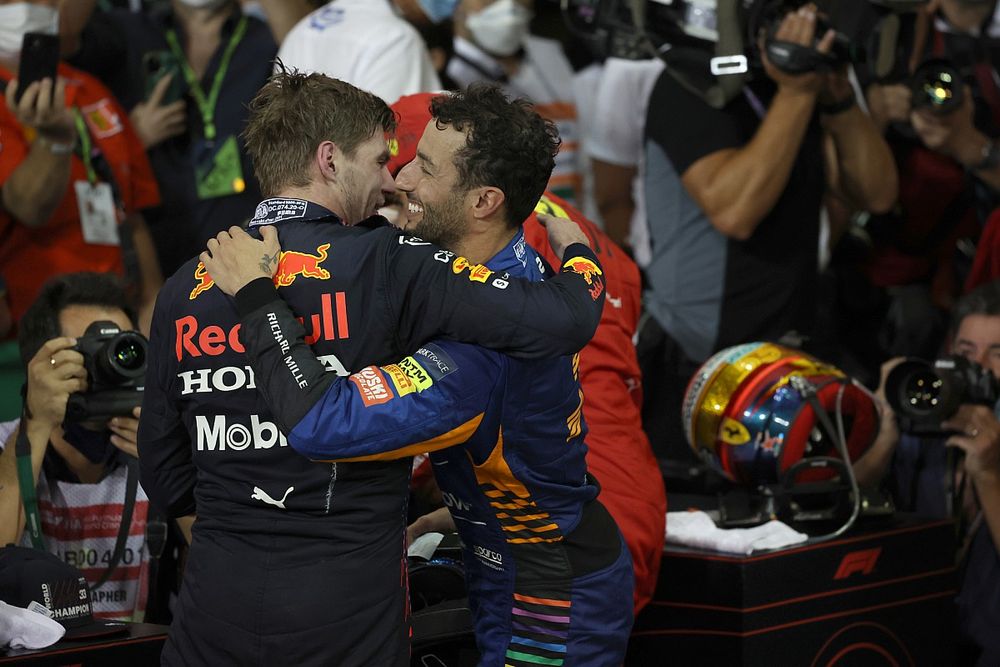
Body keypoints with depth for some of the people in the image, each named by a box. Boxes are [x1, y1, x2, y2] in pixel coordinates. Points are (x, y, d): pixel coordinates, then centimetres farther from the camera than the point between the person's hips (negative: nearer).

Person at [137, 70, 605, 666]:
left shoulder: (185, 288, 3)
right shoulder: (386, 264, -11)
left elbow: (166, 479, 10)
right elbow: (564, 321, -16)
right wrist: (577, 248, 6)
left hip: (215, 601, 4)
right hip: (347, 614, -4)